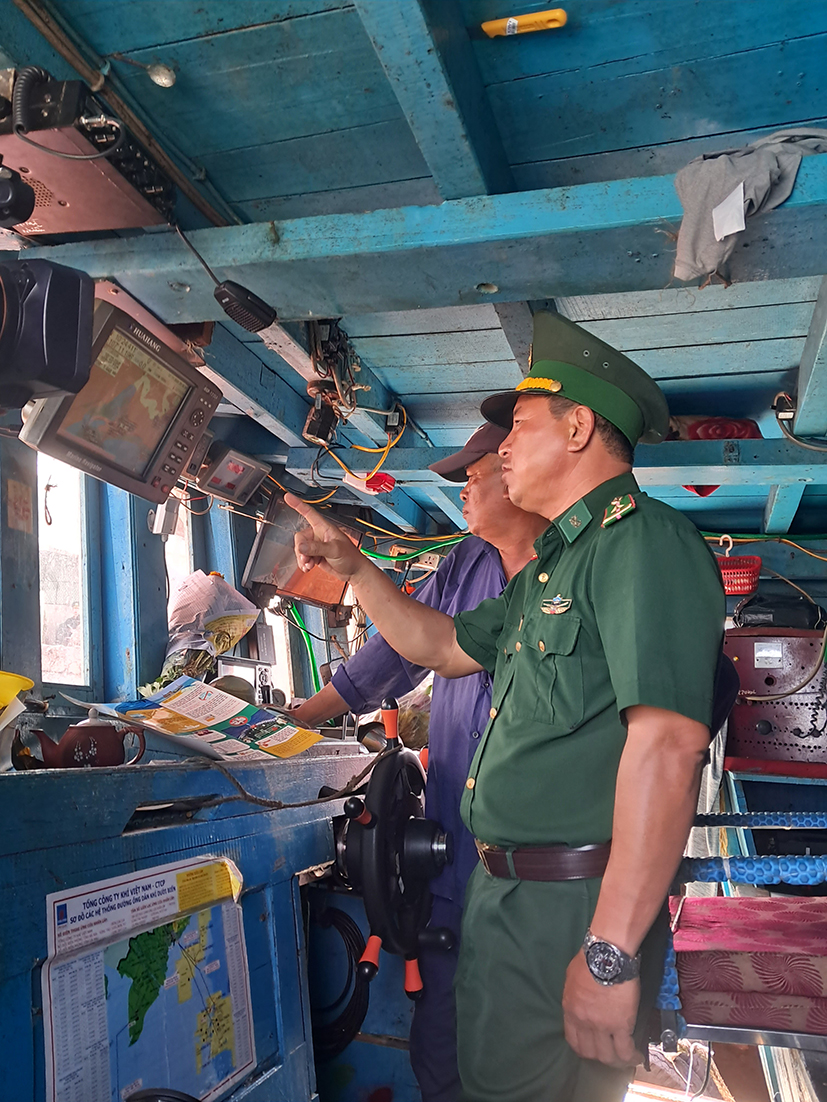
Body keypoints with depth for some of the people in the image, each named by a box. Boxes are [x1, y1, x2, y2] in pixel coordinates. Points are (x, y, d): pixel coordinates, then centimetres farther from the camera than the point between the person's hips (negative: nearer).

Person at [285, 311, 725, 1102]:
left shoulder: (644, 541, -17)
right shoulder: (554, 567, 17)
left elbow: (667, 743, -28)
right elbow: (444, 645, 26)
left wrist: (611, 954, -30)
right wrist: (353, 568, 20)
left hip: (575, 906, -9)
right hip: (503, 889, 9)